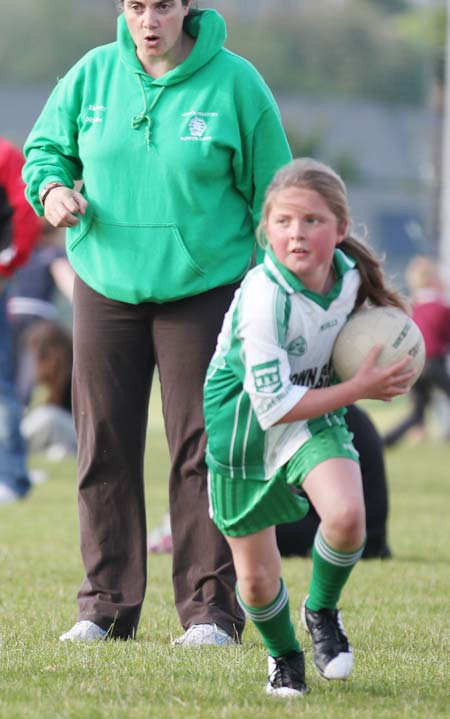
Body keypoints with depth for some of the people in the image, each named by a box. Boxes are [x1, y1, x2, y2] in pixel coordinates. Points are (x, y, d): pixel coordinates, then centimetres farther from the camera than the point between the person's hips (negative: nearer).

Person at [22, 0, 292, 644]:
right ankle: (107, 604, 13)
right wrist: (51, 189, -7)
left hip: (203, 288, -3)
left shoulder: (234, 83, -4)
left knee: (201, 449, -4)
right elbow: (46, 147, 16)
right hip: (106, 285, 3)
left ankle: (210, 608, 3)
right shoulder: (93, 75, 3)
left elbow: (269, 190, 1)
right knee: (105, 446, 4)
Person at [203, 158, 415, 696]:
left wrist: (364, 372, -3)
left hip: (313, 406, 4)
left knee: (346, 515, -26)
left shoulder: (348, 275, -11)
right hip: (244, 421, -4)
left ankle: (322, 611, 5)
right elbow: (273, 405, -27)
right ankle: (283, 656, 36)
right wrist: (361, 388, -23)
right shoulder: (264, 297, -30)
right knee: (257, 580, 3)